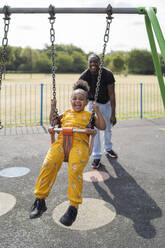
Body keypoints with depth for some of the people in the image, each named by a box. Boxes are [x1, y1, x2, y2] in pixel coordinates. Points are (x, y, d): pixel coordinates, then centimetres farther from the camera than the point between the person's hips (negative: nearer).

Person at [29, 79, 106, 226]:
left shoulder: (89, 115, 23)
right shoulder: (67, 113, 33)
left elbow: (102, 127, 14)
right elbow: (53, 122, 38)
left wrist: (97, 111, 6)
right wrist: (53, 108, 26)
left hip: (79, 143, -3)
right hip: (61, 141, 3)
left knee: (75, 170, -30)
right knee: (48, 164, -25)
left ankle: (73, 207, -19)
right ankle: (40, 200, -14)